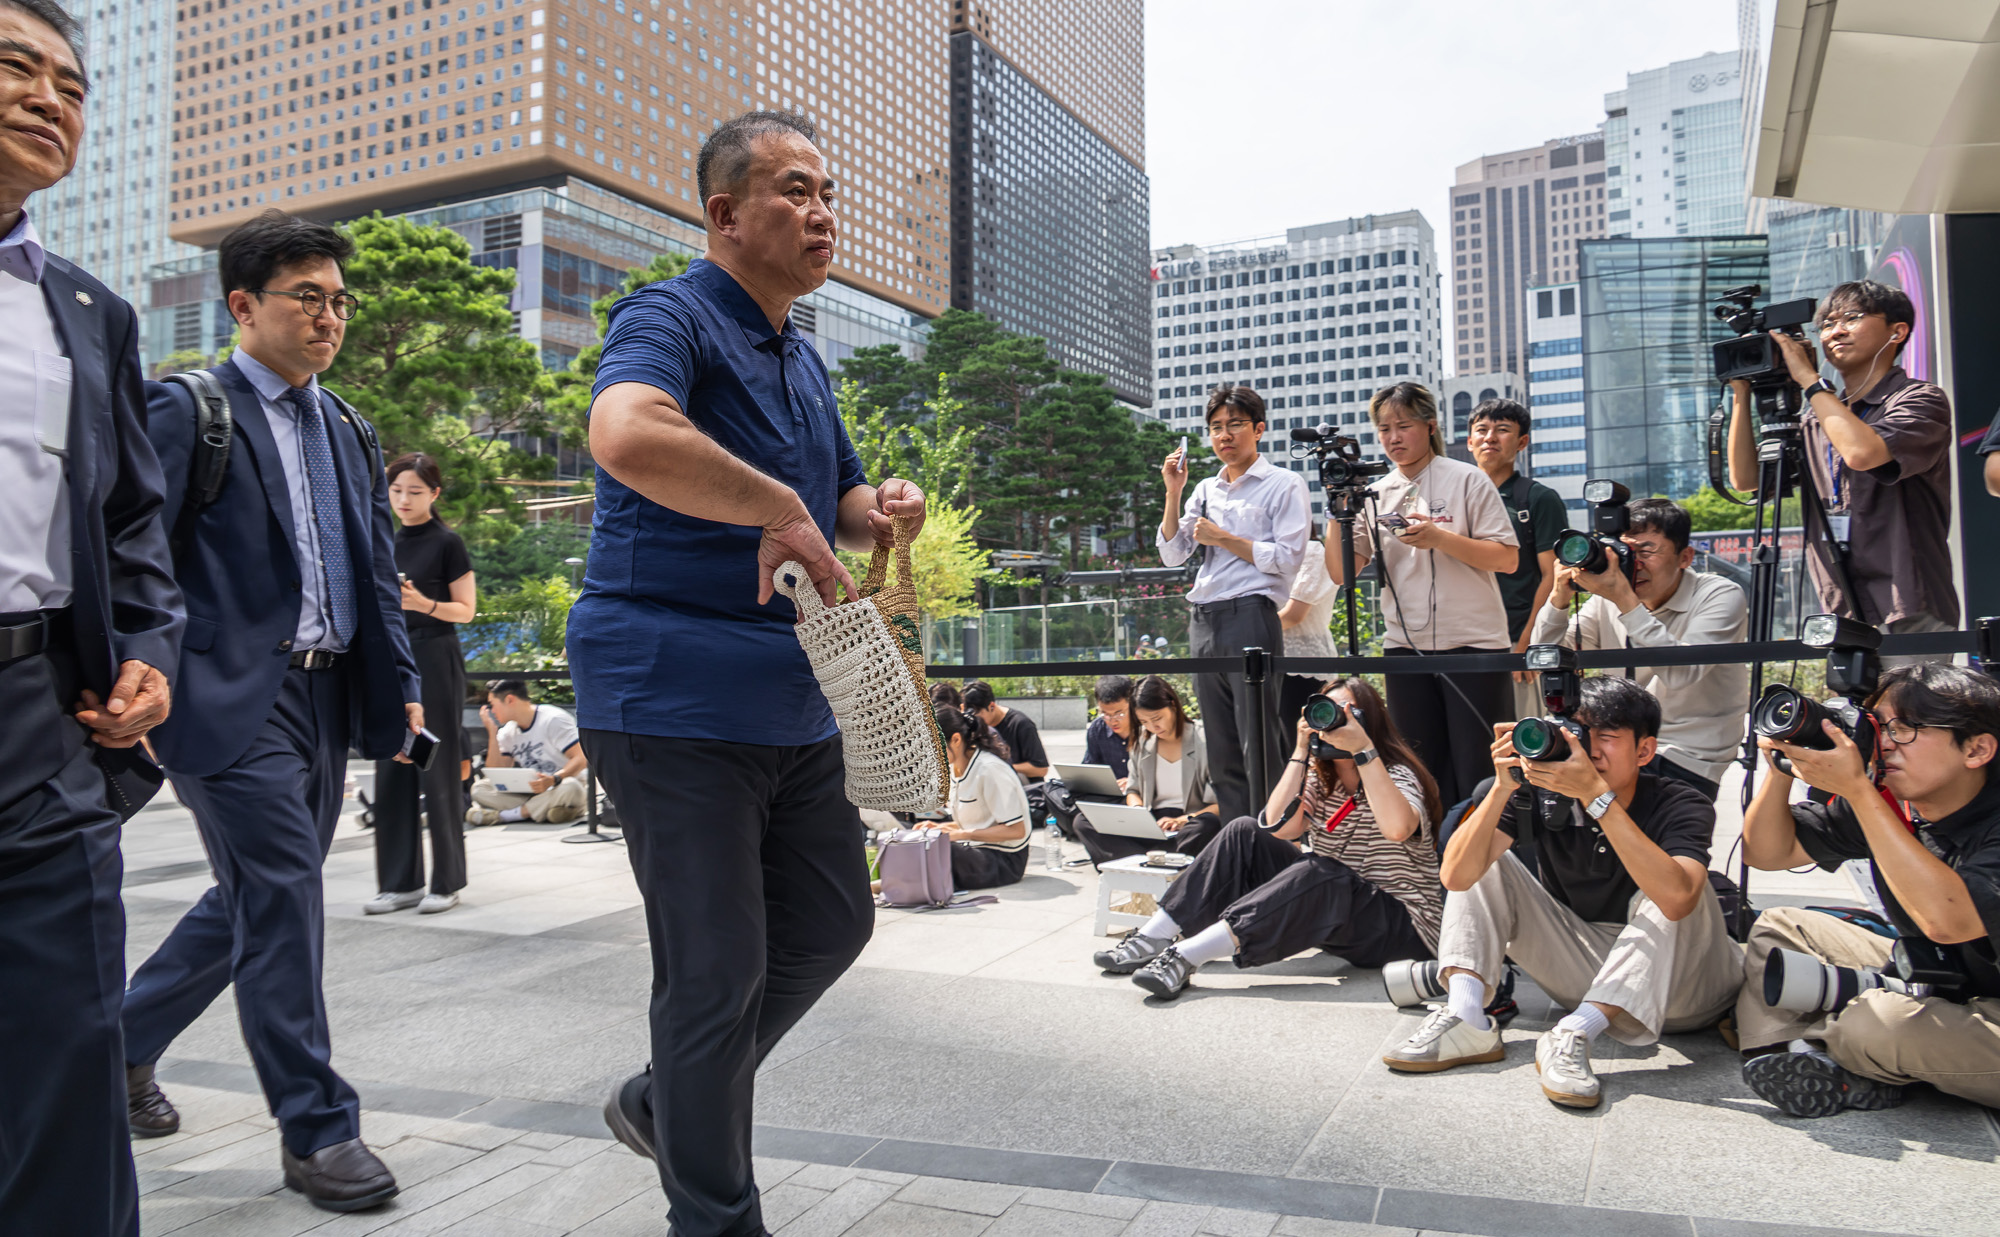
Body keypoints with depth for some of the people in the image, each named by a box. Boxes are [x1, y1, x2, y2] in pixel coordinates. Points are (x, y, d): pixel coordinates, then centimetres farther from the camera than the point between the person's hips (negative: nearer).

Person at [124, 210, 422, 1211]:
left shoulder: (348, 431, 17)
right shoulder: (186, 411, -4)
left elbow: (377, 568, 18)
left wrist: (400, 686, 13)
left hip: (325, 699, 8)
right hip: (232, 699, -7)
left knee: (256, 902, 15)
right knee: (283, 901, -5)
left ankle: (123, 1040, 38)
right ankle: (316, 1128, 6)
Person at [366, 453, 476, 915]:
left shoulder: (446, 543, -5)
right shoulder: (387, 544, 13)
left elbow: (466, 610, -8)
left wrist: (424, 604, -22)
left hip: (435, 661, -6)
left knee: (438, 771, -2)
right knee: (393, 773, 6)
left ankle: (447, 882, 6)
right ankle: (400, 882, 13)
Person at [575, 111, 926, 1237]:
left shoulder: (805, 361, 17)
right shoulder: (672, 319, -11)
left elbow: (841, 500, 28)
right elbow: (629, 436, -35)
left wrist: (880, 511, 4)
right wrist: (781, 509, -27)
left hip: (795, 704, 9)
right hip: (673, 701, -9)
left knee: (832, 924, 17)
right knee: (719, 969, 0)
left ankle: (668, 1102, 36)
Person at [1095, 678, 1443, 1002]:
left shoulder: (1398, 775, -8)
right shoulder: (1319, 777, 9)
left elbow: (1397, 828, -33)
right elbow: (1278, 827, -11)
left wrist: (1363, 750, -30)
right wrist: (1302, 750, -15)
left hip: (1400, 925, -6)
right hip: (1327, 911, 6)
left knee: (1321, 872, -37)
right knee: (1245, 832, -9)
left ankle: (1186, 956, -44)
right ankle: (1153, 938, -17)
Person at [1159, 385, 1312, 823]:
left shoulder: (1284, 485, 3)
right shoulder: (1206, 490, 20)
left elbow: (1287, 558, -7)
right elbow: (1172, 554, 14)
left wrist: (1224, 539, -5)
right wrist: (1173, 492, 6)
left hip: (1250, 617, -6)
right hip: (1204, 622, 7)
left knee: (1260, 748, -9)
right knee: (1221, 753, 8)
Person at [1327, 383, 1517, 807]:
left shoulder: (1467, 480, 0)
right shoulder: (1374, 495, 10)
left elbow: (1507, 558, -6)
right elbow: (1342, 572, 5)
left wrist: (1439, 538, -18)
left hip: (1472, 643, -4)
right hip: (1405, 647, 4)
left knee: (1479, 772, -2)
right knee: (1425, 771, 10)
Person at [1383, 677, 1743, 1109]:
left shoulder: (1681, 806, -20)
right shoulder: (1542, 794, -11)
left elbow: (1675, 897, -43)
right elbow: (1456, 875, -22)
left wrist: (1596, 795, -43)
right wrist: (1504, 787, -32)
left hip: (1674, 986, -3)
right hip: (1582, 979, 4)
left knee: (1672, 895, -32)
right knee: (1483, 862, -7)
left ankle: (1574, 1034, -32)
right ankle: (1467, 1020, -23)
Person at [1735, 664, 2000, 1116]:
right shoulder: (1887, 802, -5)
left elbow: (1945, 920, -43)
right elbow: (1766, 852, 3)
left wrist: (1857, 789, -39)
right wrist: (1782, 769, -17)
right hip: (1928, 981, 8)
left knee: (1876, 1024, -33)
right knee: (1780, 926, 6)